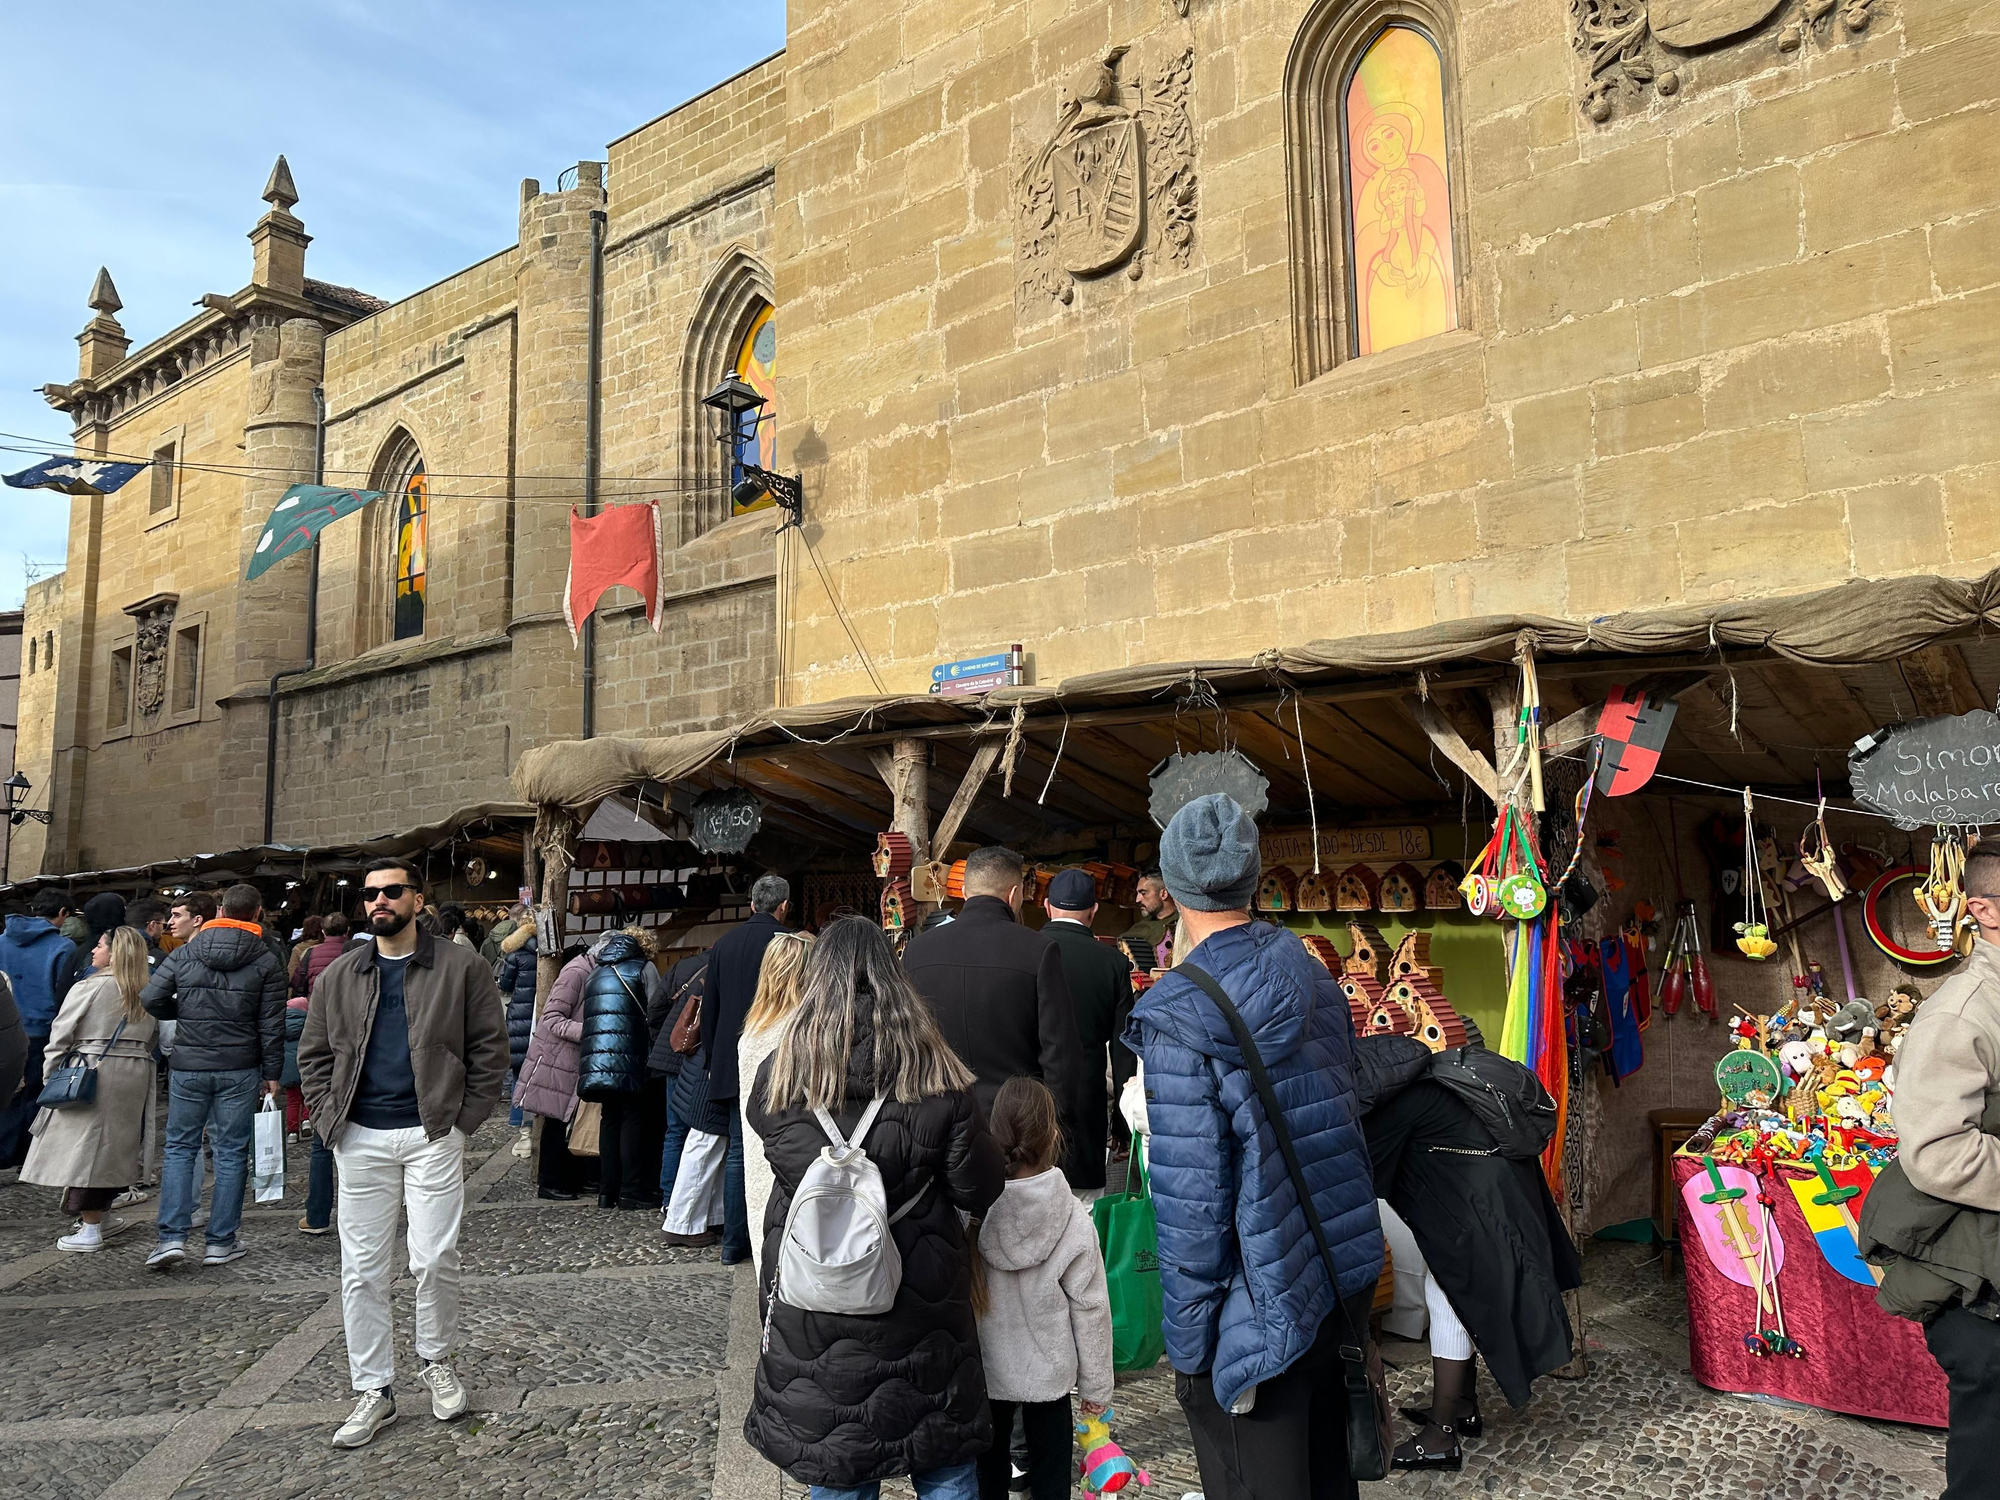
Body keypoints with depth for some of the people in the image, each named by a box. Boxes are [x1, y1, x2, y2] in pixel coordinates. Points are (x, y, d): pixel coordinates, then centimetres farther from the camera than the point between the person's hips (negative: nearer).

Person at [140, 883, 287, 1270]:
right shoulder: (266, 962, -3)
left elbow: (151, 998, -2)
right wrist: (272, 1073, 4)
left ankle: (172, 1236, 3)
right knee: (231, 1153, 6)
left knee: (180, 1147, 12)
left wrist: (184, 1014, 17)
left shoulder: (185, 953, 1)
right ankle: (221, 1242, 10)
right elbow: (272, 1024, -4)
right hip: (239, 1069, -1)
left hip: (188, 1065, 1)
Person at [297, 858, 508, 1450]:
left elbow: (489, 1047, 0)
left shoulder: (460, 966, -1)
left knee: (435, 1259, 0)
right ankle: (374, 1390, 20)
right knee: (361, 1270, 7)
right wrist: (330, 1118, 2)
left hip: (433, 1135, -3)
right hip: (361, 1139, 3)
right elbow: (314, 1054, 15)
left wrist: (465, 1119, -6)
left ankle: (436, 1361, 25)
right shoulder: (340, 975, 9)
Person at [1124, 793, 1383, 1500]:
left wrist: (1187, 1348, -12)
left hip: (1259, 1310, -7)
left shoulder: (1178, 1016, -21)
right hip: (1347, 1280, 7)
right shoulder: (1314, 977, 1)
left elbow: (1191, 1198, -21)